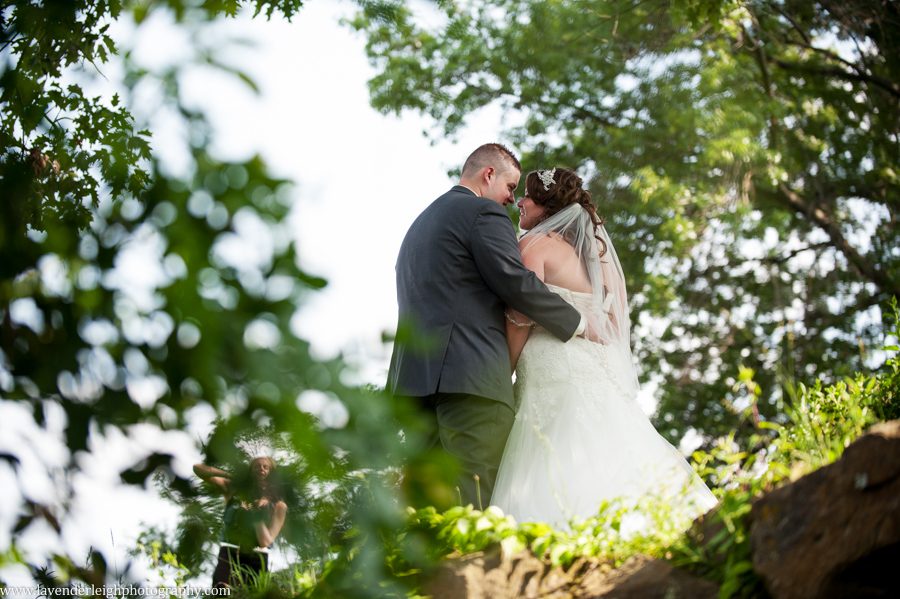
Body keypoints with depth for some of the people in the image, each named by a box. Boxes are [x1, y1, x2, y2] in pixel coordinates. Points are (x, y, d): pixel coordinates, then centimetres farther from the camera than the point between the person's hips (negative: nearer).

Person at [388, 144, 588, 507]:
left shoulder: (421, 222, 28)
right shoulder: (484, 212, 0)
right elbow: (515, 282, -9)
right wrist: (578, 324, 0)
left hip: (416, 375, 9)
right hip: (470, 374, -9)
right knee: (475, 499, -14)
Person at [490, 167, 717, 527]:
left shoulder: (535, 243, -1)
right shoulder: (598, 248, 21)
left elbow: (521, 316, -10)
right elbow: (617, 318, 20)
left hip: (556, 376, -7)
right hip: (606, 373, 8)